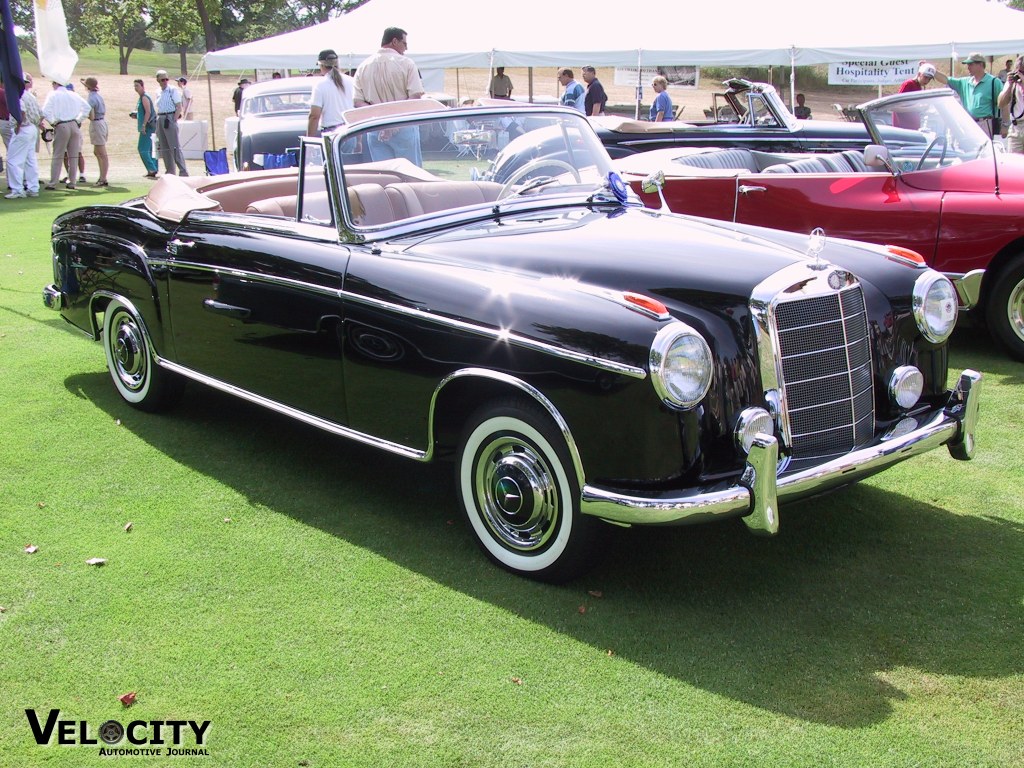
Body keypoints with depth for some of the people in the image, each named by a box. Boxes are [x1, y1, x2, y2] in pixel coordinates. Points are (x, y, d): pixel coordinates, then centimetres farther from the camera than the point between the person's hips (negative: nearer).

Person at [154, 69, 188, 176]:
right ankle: (169, 171, 15)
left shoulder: (173, 90, -5)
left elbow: (179, 107, -10)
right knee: (164, 147, 8)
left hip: (170, 118, -7)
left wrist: (173, 120, -16)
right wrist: (157, 121, 12)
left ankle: (183, 171, -12)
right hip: (160, 119, 7)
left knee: (175, 146, -12)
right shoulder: (158, 92, 14)